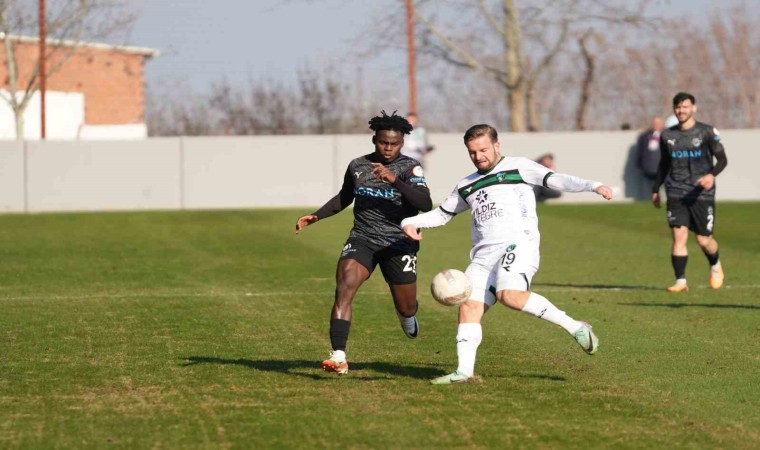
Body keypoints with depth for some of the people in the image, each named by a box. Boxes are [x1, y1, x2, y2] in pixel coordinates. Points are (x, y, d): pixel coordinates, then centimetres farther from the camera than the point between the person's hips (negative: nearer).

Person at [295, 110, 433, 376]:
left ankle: (407, 314, 52)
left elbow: (425, 204, -23)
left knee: (406, 308, 10)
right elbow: (344, 198, 24)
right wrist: (316, 216, 14)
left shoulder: (410, 168, -7)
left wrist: (394, 180, -33)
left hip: (399, 244, -2)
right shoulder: (357, 166, 4)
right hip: (362, 239, 2)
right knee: (344, 287, -24)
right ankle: (338, 357, -29)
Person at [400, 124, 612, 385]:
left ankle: (575, 327, -21)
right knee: (469, 306, -9)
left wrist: (592, 186, -16)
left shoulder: (517, 167, 9)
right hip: (483, 254, 7)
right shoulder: (466, 186, 26)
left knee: (509, 295, -30)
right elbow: (441, 215, 35)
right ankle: (464, 371, -8)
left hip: (518, 243, -7)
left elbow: (555, 180, -1)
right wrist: (411, 222, 17)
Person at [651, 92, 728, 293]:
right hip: (676, 193, 2)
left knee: (704, 240, 1)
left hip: (702, 193, -2)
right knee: (679, 235, -12)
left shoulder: (707, 132, -2)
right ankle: (680, 281, -8)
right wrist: (655, 189, 21)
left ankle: (715, 266, 33)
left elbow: (722, 159, -4)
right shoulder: (667, 135, 9)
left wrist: (712, 174, -24)